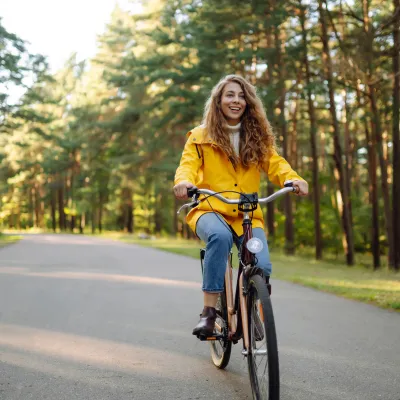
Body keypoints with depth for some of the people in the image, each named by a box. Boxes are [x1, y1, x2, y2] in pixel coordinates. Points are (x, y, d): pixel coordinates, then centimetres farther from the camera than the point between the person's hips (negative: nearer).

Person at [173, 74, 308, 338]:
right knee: (220, 236, -37)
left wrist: (292, 179, -24)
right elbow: (189, 164, -5)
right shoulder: (201, 136, 8)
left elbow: (274, 163, -1)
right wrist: (184, 181, -30)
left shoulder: (258, 137, 13)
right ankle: (209, 312, -29)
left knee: (262, 266, -21)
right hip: (210, 209, -2)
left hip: (248, 215, 2)